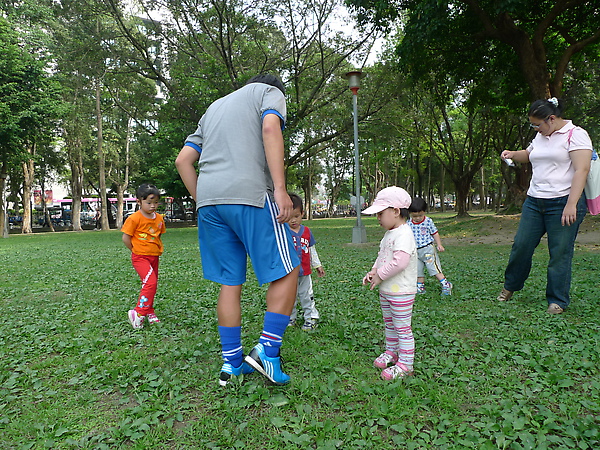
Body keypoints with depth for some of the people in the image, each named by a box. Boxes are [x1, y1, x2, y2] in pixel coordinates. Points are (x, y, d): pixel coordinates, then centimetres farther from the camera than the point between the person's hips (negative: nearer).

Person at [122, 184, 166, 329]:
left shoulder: (159, 218, 6)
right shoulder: (135, 218, -12)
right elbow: (126, 238, -8)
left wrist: (158, 248, 9)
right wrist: (136, 250, -3)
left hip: (154, 257, 7)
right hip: (140, 257, -7)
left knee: (152, 284, 13)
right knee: (150, 282, -20)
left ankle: (149, 312, 28)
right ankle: (138, 312, -10)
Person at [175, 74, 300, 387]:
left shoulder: (215, 106, 34)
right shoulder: (271, 92, 16)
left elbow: (183, 160, 24)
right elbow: (270, 128, -9)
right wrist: (280, 188, -15)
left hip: (208, 201, 7)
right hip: (250, 195, -6)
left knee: (230, 283, 10)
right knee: (286, 271, 2)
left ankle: (231, 363, 16)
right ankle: (267, 350, 0)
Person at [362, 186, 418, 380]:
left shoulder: (404, 234, -22)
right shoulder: (389, 233, 10)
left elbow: (400, 262, -31)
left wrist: (380, 276, -22)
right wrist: (373, 271, 3)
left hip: (401, 293, -10)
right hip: (385, 291, 10)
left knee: (402, 328, 2)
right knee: (389, 324, 22)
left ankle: (405, 364, 13)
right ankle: (391, 352, 39)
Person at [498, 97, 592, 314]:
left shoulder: (575, 134, -7)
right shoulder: (541, 137, 16)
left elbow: (581, 170, -16)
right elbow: (528, 154, 37)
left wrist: (571, 205, -24)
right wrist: (513, 154, 13)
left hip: (563, 203, -7)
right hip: (534, 201, 7)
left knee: (560, 254, -1)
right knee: (521, 245, 8)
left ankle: (558, 301, 12)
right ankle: (510, 286, 26)